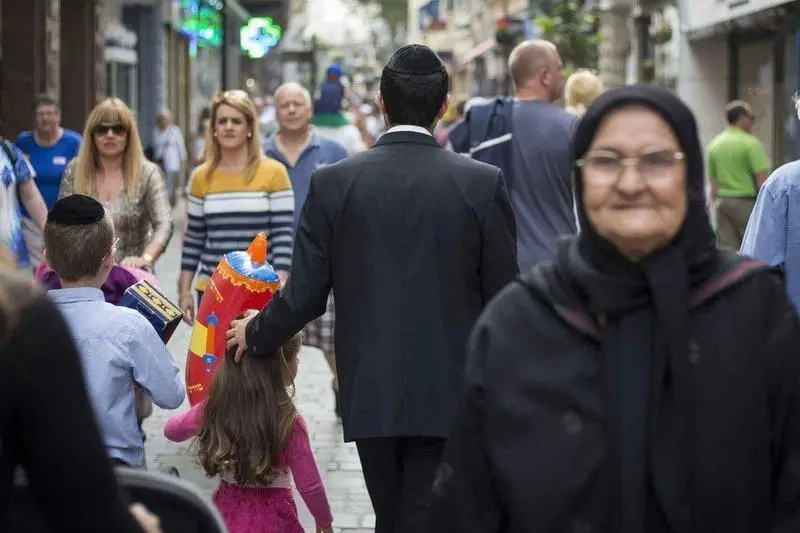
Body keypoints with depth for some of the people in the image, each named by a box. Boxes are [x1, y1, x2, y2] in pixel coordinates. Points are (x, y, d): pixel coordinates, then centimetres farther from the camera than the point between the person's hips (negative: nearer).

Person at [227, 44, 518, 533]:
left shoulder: (334, 182, -5)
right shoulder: (483, 183, -8)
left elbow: (304, 296, -3)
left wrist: (255, 335, 16)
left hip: (372, 393, 2)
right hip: (449, 395, -2)